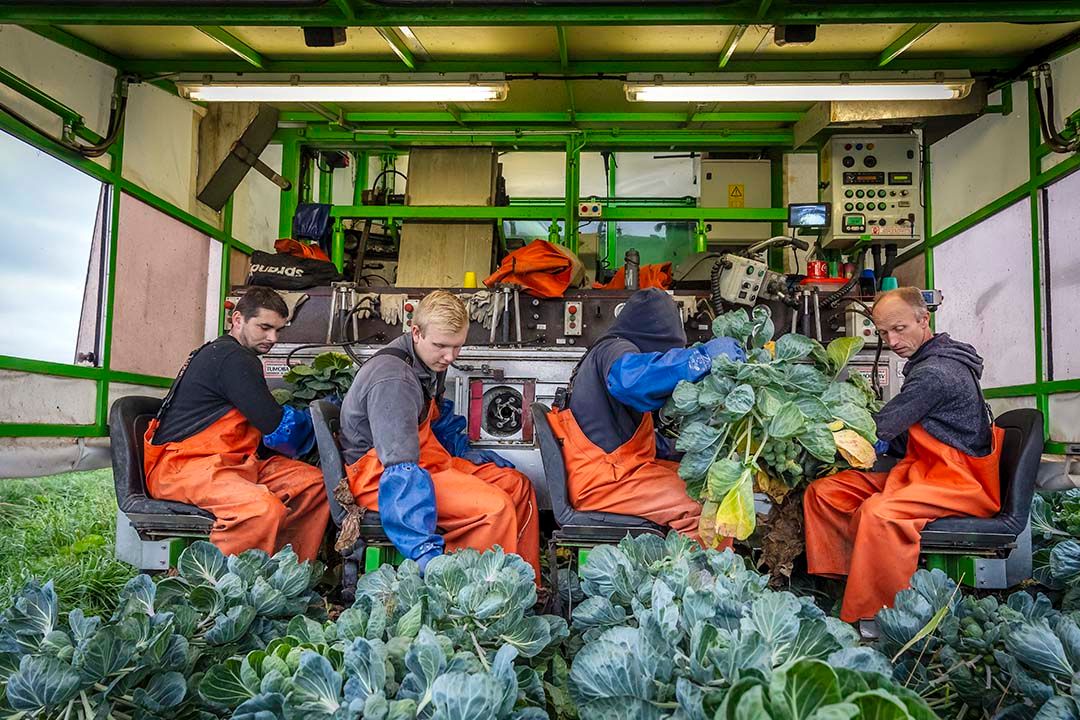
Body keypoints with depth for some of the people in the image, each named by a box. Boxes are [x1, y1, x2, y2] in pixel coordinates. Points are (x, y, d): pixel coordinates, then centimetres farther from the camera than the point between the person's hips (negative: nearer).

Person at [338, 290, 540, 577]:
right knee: (495, 509, -26)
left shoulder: (432, 360, 4)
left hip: (424, 456, 10)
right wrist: (425, 548, -39)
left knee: (518, 486, 3)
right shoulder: (394, 379, -27)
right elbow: (401, 470, -35)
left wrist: (468, 454, 22)